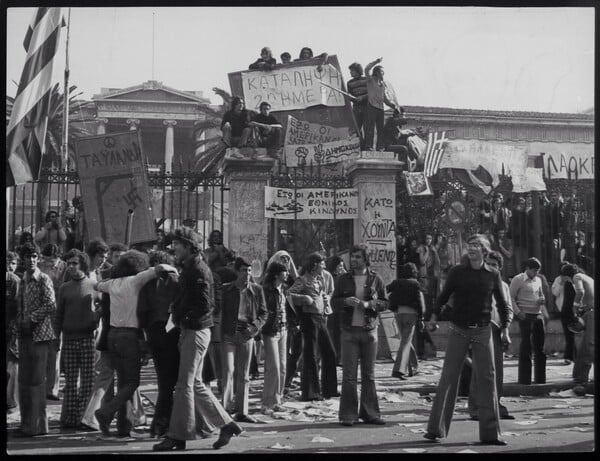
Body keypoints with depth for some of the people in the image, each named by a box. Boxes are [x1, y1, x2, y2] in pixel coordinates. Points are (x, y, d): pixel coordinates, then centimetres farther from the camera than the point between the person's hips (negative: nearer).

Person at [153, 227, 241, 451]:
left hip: (196, 331, -10)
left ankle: (177, 436, 0)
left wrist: (185, 317, -15)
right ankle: (226, 424, 17)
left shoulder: (198, 269, -14)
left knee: (185, 384, -5)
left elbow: (206, 304, -21)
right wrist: (177, 310, 8)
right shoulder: (188, 268, 16)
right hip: (190, 331, 10)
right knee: (195, 384, 12)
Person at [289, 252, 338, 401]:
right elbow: (289, 294, -18)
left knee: (330, 353, 11)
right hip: (309, 318, -9)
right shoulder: (303, 280, -8)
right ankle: (310, 392, 0)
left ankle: (329, 389, 20)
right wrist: (304, 298, -23)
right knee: (310, 356, -5)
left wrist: (325, 299, 10)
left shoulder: (319, 279, 16)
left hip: (321, 318, 9)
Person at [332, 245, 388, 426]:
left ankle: (369, 413, 15)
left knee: (369, 374, 8)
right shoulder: (344, 279, 5)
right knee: (349, 375, -4)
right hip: (349, 330, -1)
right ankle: (348, 415, 1)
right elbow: (334, 301, 7)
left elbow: (384, 302, 4)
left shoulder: (375, 279, 3)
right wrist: (345, 301, -13)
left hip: (369, 330, 1)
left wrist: (369, 304, -14)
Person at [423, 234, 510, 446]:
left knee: (487, 378, -1)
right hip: (458, 330, -1)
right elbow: (444, 296, 8)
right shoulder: (457, 272, 1)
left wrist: (505, 329, 4)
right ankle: (435, 429, 3)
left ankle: (490, 433, 5)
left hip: (483, 331, 1)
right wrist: (434, 317, -4)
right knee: (448, 377, -2)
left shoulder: (493, 275, 4)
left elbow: (502, 304, 11)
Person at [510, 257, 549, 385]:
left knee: (540, 346, 7)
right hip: (525, 316, -6)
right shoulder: (518, 279, -4)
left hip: (538, 315, 6)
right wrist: (518, 312, -14)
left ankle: (540, 378, 15)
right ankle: (524, 379, 4)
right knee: (526, 345, -3)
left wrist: (542, 300, 5)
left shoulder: (538, 280, 15)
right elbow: (511, 297, -6)